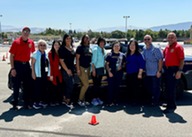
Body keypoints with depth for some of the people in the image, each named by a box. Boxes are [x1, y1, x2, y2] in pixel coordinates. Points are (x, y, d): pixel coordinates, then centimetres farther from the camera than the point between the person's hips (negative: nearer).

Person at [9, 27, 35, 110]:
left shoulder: (31, 43, 4)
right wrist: (12, 68, -13)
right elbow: (11, 56, -7)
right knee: (16, 85, 2)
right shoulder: (16, 42, -7)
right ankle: (15, 103, 13)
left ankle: (27, 103, 20)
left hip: (26, 65, 4)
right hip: (17, 65, -4)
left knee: (27, 85, 9)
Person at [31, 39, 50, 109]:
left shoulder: (46, 54, 12)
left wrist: (48, 73, 12)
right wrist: (33, 73, -12)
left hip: (45, 73, 6)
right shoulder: (35, 53, -6)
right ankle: (36, 102, 5)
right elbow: (32, 64, -7)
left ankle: (42, 101, 21)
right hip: (38, 74, -6)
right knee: (37, 88, -3)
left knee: (44, 88, 10)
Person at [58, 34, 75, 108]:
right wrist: (67, 70, -16)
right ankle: (68, 102, 2)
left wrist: (73, 69, 15)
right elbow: (61, 61, -15)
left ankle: (65, 99, 25)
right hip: (66, 70, -8)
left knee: (67, 85, 14)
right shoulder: (62, 49, -12)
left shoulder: (71, 48, 11)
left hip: (71, 69, 8)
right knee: (70, 85, -8)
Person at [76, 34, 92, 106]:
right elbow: (77, 58, -11)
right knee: (86, 85, -10)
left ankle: (83, 99, 20)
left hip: (87, 68, 7)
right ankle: (80, 100, 3)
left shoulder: (89, 48, 12)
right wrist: (78, 69, -18)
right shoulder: (80, 47, -7)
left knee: (84, 85, 12)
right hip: (81, 68, -6)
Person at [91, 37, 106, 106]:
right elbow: (93, 61, -15)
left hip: (101, 69, 7)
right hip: (96, 69, -7)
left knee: (99, 84, 11)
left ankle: (98, 98, 18)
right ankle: (94, 99, 4)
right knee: (96, 84, -4)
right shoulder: (95, 49, -11)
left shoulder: (103, 50, 11)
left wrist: (104, 68, 7)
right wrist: (93, 70, -19)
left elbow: (103, 59, 13)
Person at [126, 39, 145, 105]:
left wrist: (140, 74, -15)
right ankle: (131, 100, 22)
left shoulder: (138, 54, -7)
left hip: (135, 74, -6)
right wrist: (126, 72, 14)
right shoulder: (127, 54, 12)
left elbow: (142, 64, -11)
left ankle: (136, 101, 7)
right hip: (128, 74, 6)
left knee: (135, 88, -5)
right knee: (129, 88, 9)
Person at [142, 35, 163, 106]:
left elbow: (160, 60, -15)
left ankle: (156, 101, 16)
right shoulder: (144, 49, 9)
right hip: (147, 73, 7)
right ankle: (152, 99, 32)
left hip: (155, 73, -6)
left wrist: (159, 71, -18)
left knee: (156, 88, 2)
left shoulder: (156, 49, -12)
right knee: (148, 87, 15)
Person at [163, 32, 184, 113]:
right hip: (167, 69, 8)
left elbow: (182, 60, -14)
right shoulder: (167, 47, 14)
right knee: (168, 88, 15)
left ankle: (171, 107, -1)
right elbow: (163, 56, 25)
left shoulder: (178, 47, -8)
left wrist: (179, 71, -20)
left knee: (171, 89, -7)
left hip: (174, 70, -8)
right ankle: (170, 104, 28)